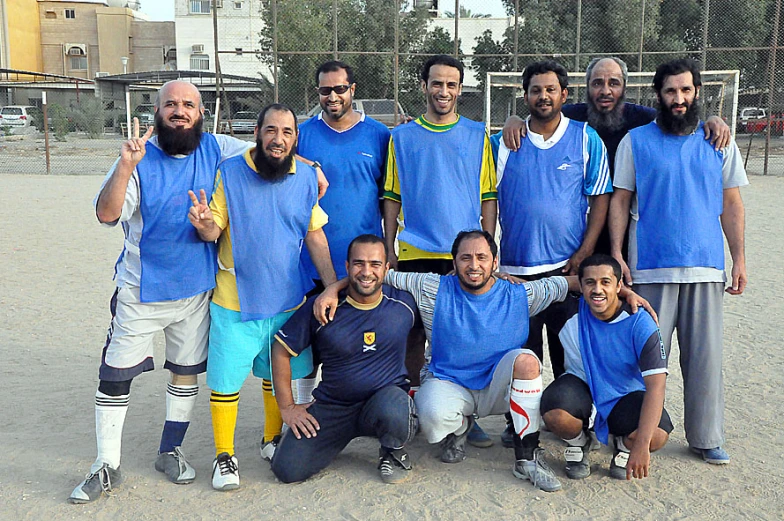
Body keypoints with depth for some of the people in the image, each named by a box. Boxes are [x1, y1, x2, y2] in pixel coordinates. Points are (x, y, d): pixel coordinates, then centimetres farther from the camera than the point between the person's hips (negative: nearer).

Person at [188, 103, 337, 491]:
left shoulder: (306, 177, 2)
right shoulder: (229, 173, -6)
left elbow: (315, 236, 7)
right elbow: (214, 231, -5)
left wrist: (333, 287, 0)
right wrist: (204, 224, -29)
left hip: (288, 298, 3)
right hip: (235, 299, -2)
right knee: (226, 378, 1)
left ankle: (272, 438, 38)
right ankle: (224, 456, 20)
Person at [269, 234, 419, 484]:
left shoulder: (404, 303, -4)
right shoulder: (321, 307, -8)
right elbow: (281, 350, -1)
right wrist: (287, 406, -1)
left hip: (386, 396, -1)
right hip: (331, 406, 1)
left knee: (395, 412, -37)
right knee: (287, 469, -13)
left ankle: (394, 453, 0)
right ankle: (337, 439, 18)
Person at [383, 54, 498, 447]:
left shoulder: (477, 136, 9)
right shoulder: (402, 137, 9)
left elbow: (489, 197, 8)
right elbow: (392, 198, 10)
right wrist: (388, 251, 4)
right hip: (414, 254, 0)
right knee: (413, 336, 5)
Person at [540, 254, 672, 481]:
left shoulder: (639, 323, -21)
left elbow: (656, 386, -27)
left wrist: (641, 443, -35)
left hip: (627, 396, 0)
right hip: (582, 386, 1)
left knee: (657, 435, -31)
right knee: (555, 414, -33)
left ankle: (625, 445, 9)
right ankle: (578, 443, 5)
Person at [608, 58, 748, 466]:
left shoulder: (719, 142, 11)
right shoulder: (636, 141, 4)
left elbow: (731, 204, 12)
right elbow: (620, 201, 3)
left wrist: (739, 258, 6)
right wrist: (616, 254, -7)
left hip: (706, 267, 2)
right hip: (650, 268, -2)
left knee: (705, 355, 7)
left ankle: (706, 438, 20)